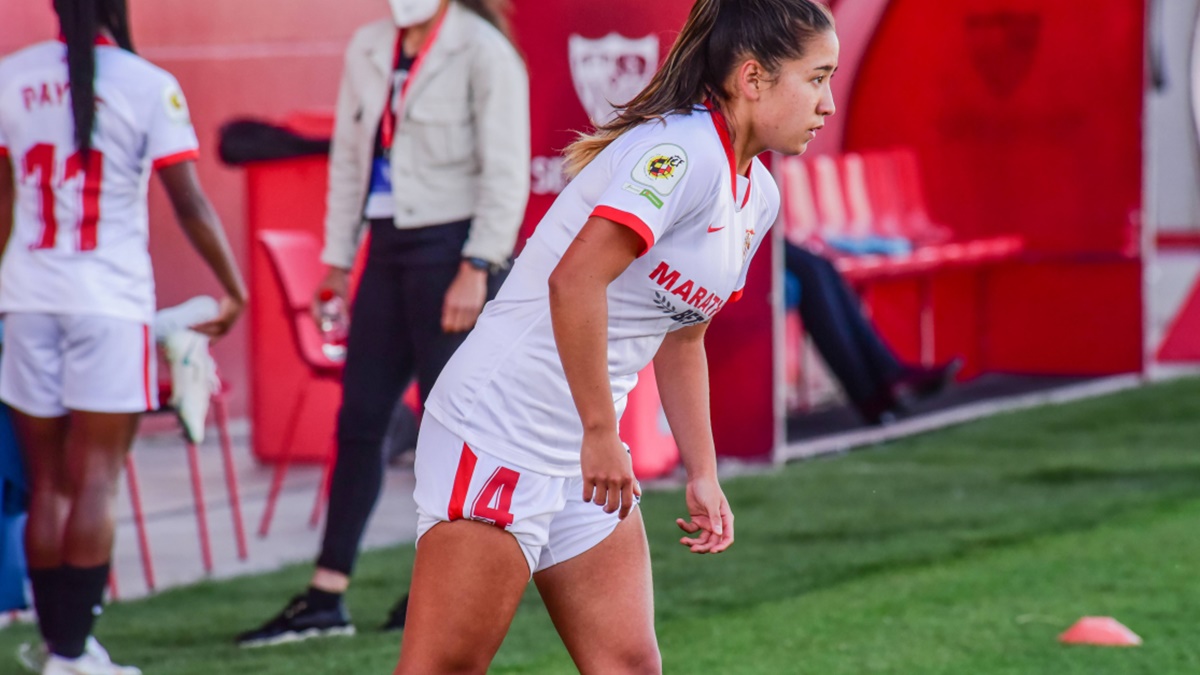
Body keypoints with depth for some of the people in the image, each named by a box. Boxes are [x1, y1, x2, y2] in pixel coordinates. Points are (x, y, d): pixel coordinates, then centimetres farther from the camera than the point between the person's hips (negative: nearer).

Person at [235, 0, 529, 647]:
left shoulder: (483, 52, -8)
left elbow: (506, 173, -11)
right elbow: (348, 158, 16)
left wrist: (477, 268, -17)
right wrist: (337, 261, 14)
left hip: (453, 247, -7)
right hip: (389, 247, 7)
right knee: (358, 418, 5)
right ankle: (326, 597, 7)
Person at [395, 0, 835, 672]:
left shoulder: (758, 195, 12)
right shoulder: (681, 149, -17)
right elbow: (574, 279, -28)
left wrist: (703, 476, 21)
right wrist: (601, 433, -24)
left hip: (587, 459, 10)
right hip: (499, 431, -9)